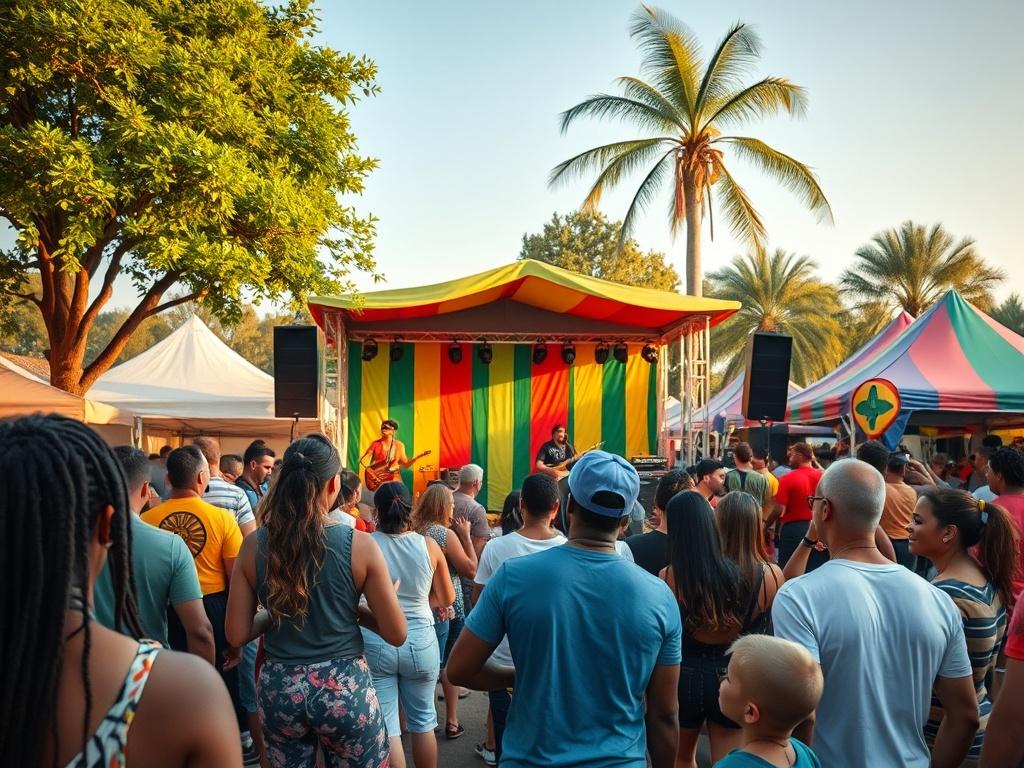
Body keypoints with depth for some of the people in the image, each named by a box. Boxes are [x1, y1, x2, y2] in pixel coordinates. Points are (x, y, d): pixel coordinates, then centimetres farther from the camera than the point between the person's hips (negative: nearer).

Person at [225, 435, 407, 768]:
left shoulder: (254, 545, -7)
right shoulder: (359, 545, -15)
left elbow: (237, 635, -3)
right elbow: (397, 634, -10)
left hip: (278, 688, 3)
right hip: (345, 688, -2)